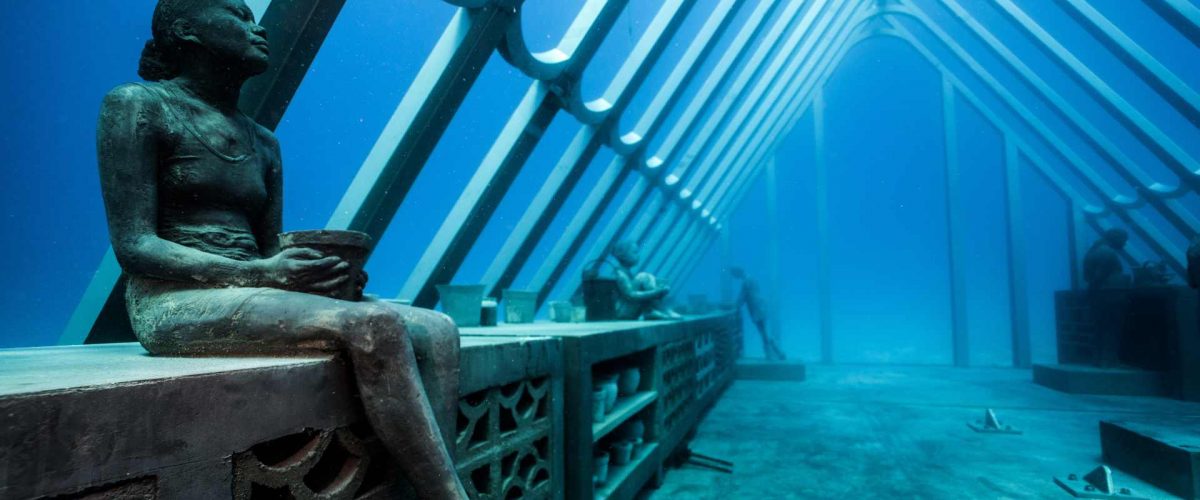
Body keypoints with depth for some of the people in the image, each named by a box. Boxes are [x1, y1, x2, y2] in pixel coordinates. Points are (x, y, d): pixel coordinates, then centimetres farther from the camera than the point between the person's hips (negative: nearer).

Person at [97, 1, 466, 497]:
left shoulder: (263, 143, 20)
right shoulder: (138, 105, 2)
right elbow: (133, 246, -8)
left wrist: (326, 270, -6)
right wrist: (256, 274, -22)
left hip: (251, 297, 6)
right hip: (177, 301, -6)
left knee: (436, 331, -16)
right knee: (377, 326, -31)